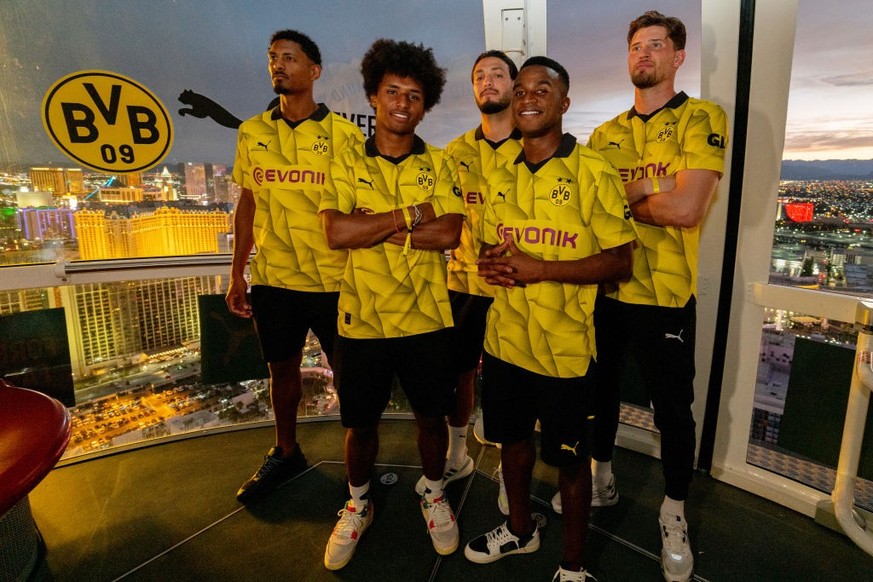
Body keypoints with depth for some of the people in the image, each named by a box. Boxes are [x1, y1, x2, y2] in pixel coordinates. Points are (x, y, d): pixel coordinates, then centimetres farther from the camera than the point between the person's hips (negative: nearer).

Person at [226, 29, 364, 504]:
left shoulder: (343, 133, -4)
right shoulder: (253, 132, 7)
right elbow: (248, 204, 11)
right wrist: (237, 275, 9)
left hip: (333, 281, -3)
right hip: (272, 279, 4)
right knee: (282, 367, 17)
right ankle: (285, 453, 40)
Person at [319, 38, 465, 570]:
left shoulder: (440, 163, 3)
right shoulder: (348, 164, 2)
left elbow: (449, 234, -12)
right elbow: (336, 233, -14)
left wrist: (376, 227, -15)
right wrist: (411, 214, -15)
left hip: (426, 317, 0)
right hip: (363, 318, 1)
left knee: (432, 416, 15)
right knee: (360, 422, 15)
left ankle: (434, 493, 42)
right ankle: (358, 503, 41)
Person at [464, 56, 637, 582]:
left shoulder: (592, 171, -10)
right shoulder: (502, 178, 8)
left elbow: (620, 261, -12)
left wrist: (538, 268, -22)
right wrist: (492, 263, -7)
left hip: (565, 346, -5)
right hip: (505, 340, 6)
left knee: (568, 457, 10)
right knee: (513, 438, 20)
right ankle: (520, 529, 46)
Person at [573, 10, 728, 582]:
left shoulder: (702, 118, -5)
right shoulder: (605, 134, 10)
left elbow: (685, 209, -19)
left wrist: (620, 199, -6)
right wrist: (648, 187, -15)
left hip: (665, 297, -4)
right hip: (602, 291, 5)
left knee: (673, 408, 9)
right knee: (600, 390, 18)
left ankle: (674, 513, 32)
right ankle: (602, 476, 42)